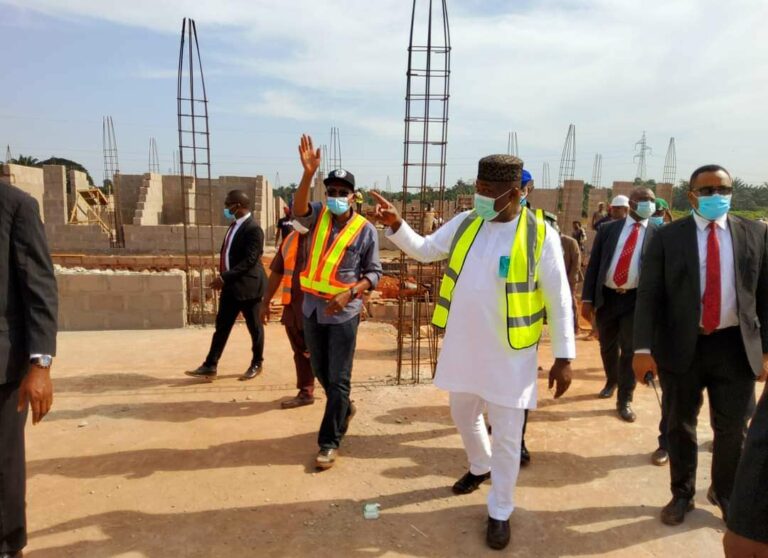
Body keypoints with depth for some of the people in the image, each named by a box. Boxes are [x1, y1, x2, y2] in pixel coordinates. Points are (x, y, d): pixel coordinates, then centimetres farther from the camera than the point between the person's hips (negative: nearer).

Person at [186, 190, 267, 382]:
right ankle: (210, 367, 13)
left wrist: (224, 277, -26)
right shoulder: (235, 225, 11)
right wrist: (223, 278, 13)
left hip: (247, 286, -9)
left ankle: (256, 365, 22)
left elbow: (250, 260, -24)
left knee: (254, 327, 7)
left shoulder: (253, 229, -18)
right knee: (221, 326, 9)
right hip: (230, 286, 9)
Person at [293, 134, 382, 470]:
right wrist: (308, 172, -37)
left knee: (338, 379, 0)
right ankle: (345, 410, 45)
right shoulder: (318, 216, 0)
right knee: (320, 372, 19)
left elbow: (374, 273, -3)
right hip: (312, 307, 4)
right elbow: (299, 209, -23)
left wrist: (350, 293, -19)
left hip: (343, 312, -4)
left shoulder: (365, 230, -7)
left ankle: (329, 442, 12)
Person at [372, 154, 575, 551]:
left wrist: (563, 357, -10)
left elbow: (559, 300, -10)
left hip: (510, 353, -5)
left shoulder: (539, 234, -13)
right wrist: (396, 226, -7)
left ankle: (500, 513, 28)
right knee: (463, 415, 23)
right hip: (463, 345, 5)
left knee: (506, 435, 6)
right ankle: (480, 467, 54)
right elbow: (424, 250, 11)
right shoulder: (464, 224, 1)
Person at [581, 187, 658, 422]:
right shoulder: (608, 229, 3)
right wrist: (587, 298, -4)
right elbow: (593, 264, 2)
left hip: (636, 299, -2)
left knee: (630, 349, 0)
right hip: (606, 296, 2)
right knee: (607, 346, 16)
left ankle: (625, 400, 13)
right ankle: (611, 381, 42)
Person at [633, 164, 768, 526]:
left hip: (735, 346, 2)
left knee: (733, 428, 13)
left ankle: (725, 493, 40)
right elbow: (648, 296, -8)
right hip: (681, 346, -1)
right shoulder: (667, 237, -4)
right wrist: (643, 348, -15)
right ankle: (682, 494, 35)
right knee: (680, 426, 13)